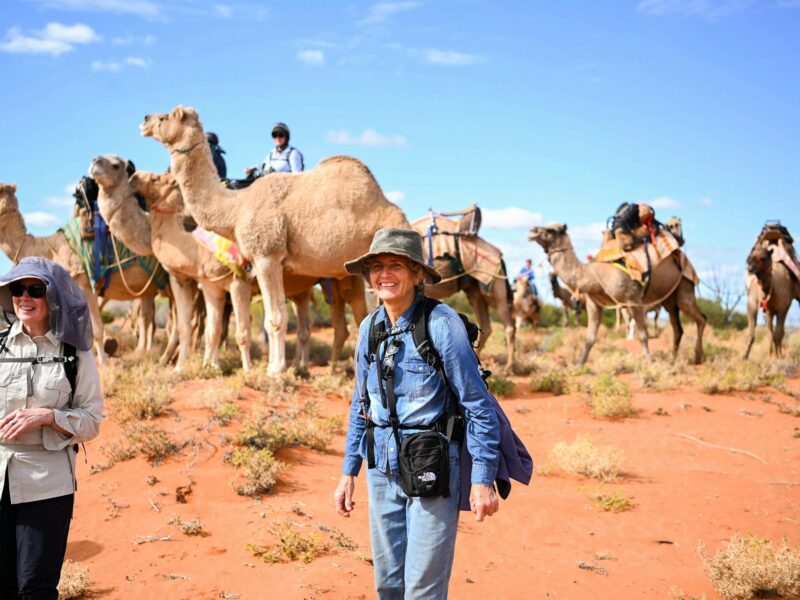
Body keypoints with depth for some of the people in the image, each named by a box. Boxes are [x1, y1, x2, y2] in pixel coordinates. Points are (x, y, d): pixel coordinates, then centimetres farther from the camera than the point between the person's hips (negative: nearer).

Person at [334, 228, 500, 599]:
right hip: (381, 470, 6)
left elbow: (478, 405, -13)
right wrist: (348, 472, 13)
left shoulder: (441, 323, -14)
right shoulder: (369, 327, 4)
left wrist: (483, 480, -15)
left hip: (431, 470, -6)